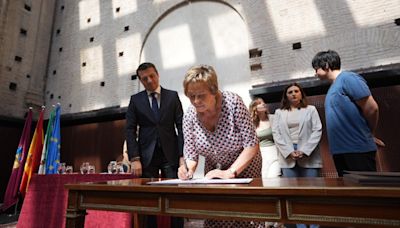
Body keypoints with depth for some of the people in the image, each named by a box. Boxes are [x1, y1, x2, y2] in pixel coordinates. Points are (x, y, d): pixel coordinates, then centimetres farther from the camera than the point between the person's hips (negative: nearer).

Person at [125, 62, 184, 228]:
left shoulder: (172, 96, 7)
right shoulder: (135, 100, 9)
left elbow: (181, 126, 2)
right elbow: (130, 130, 3)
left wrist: (183, 155, -7)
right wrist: (134, 158, -8)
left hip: (170, 154, 0)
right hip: (147, 156, 1)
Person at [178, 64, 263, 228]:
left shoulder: (233, 103, -24)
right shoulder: (189, 116, -15)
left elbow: (252, 145, -22)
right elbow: (191, 154, -8)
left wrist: (230, 172, -29)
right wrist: (188, 169, -29)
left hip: (244, 167, -3)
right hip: (214, 171, 3)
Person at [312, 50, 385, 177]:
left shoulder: (348, 78, -10)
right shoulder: (333, 87, 16)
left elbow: (372, 108, -14)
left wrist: (368, 135, 3)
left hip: (358, 148, -8)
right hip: (339, 150, 9)